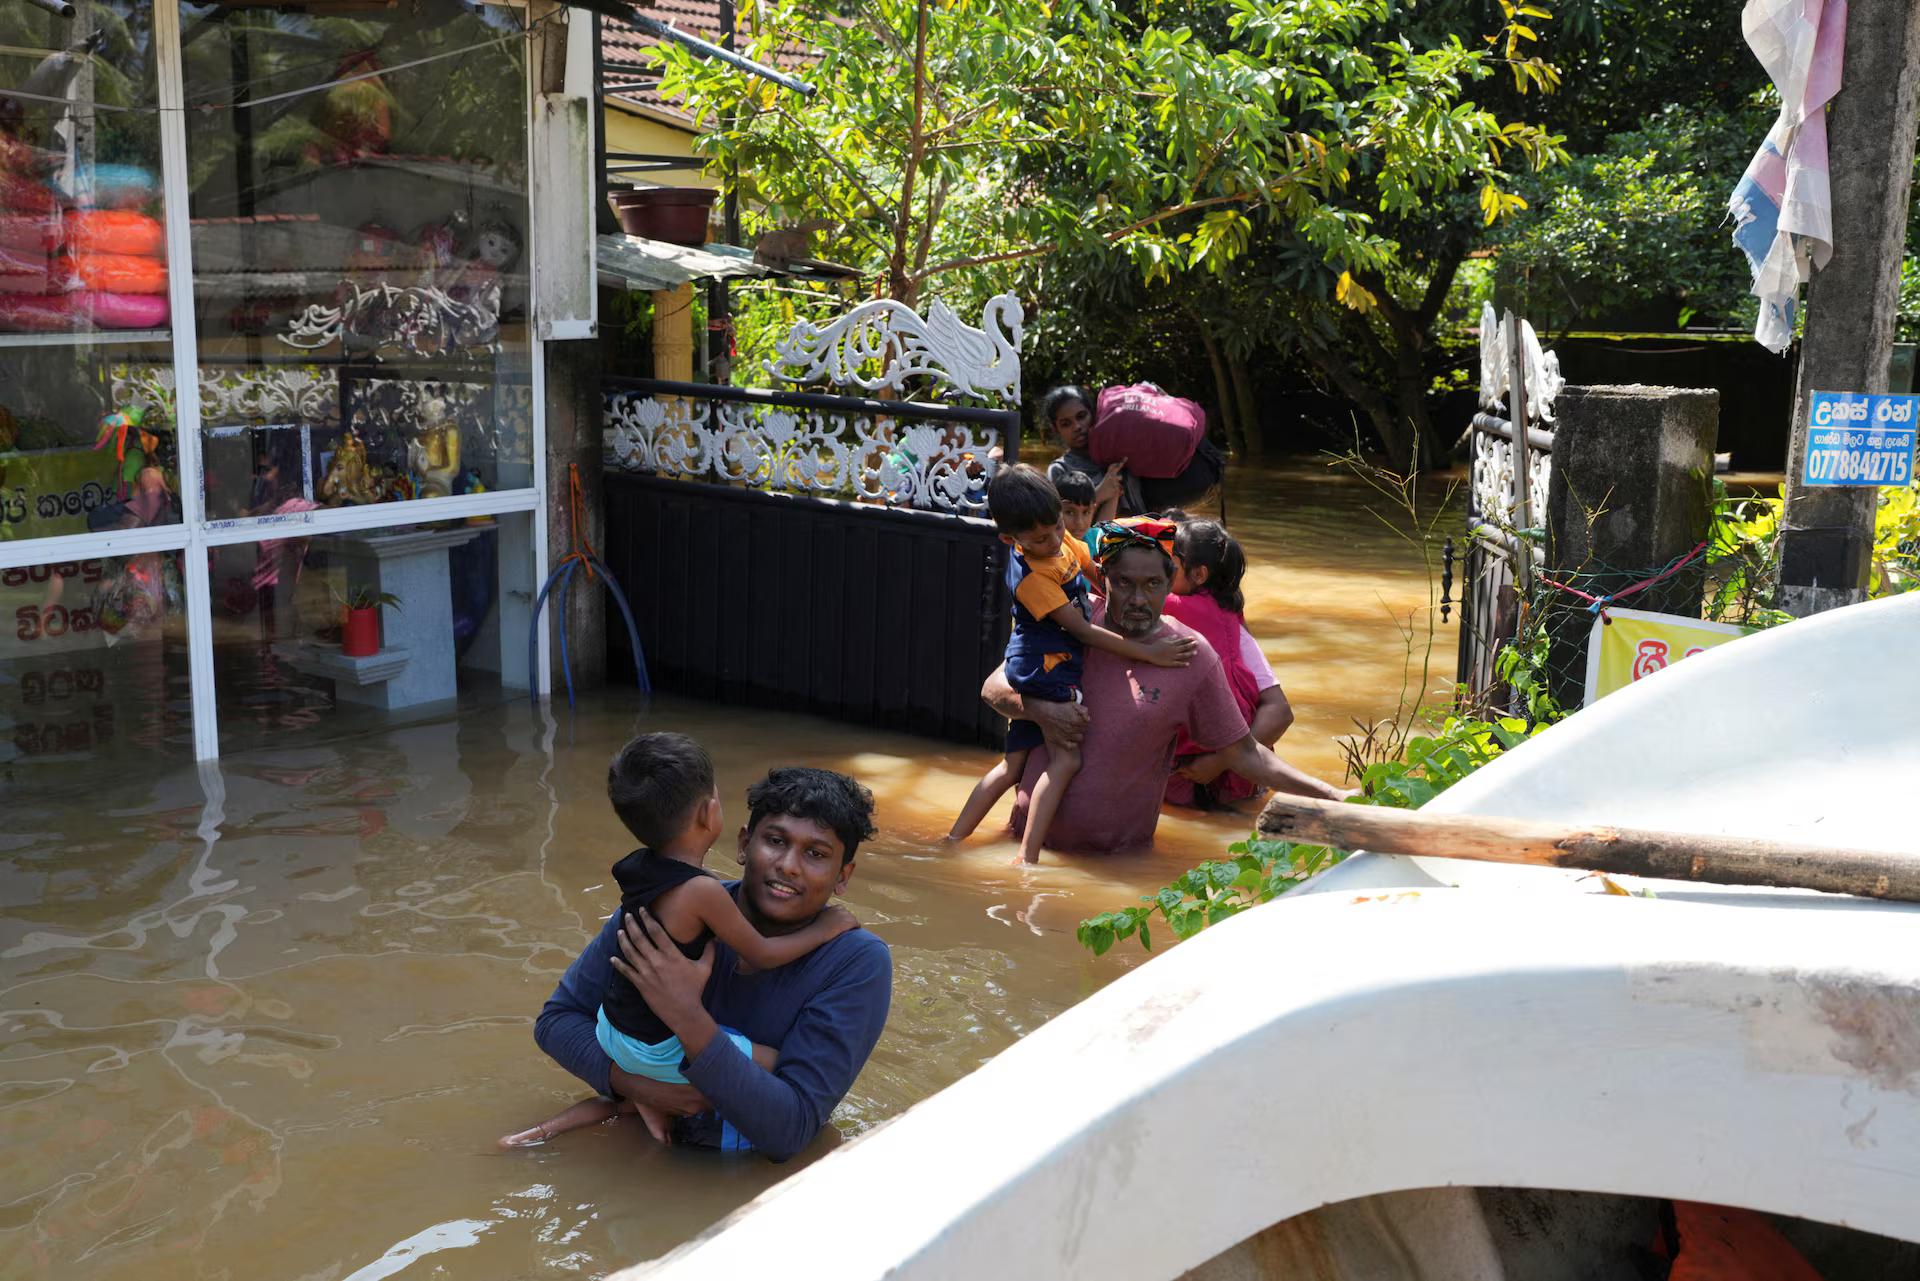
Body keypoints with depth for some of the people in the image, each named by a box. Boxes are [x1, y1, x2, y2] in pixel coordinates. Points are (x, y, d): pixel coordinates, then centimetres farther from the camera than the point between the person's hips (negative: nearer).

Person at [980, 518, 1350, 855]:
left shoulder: (1192, 657, -8)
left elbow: (1243, 755, -2)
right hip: (1034, 831, 2)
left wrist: (1332, 797, -8)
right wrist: (1039, 710, -20)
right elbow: (993, 687, 0)